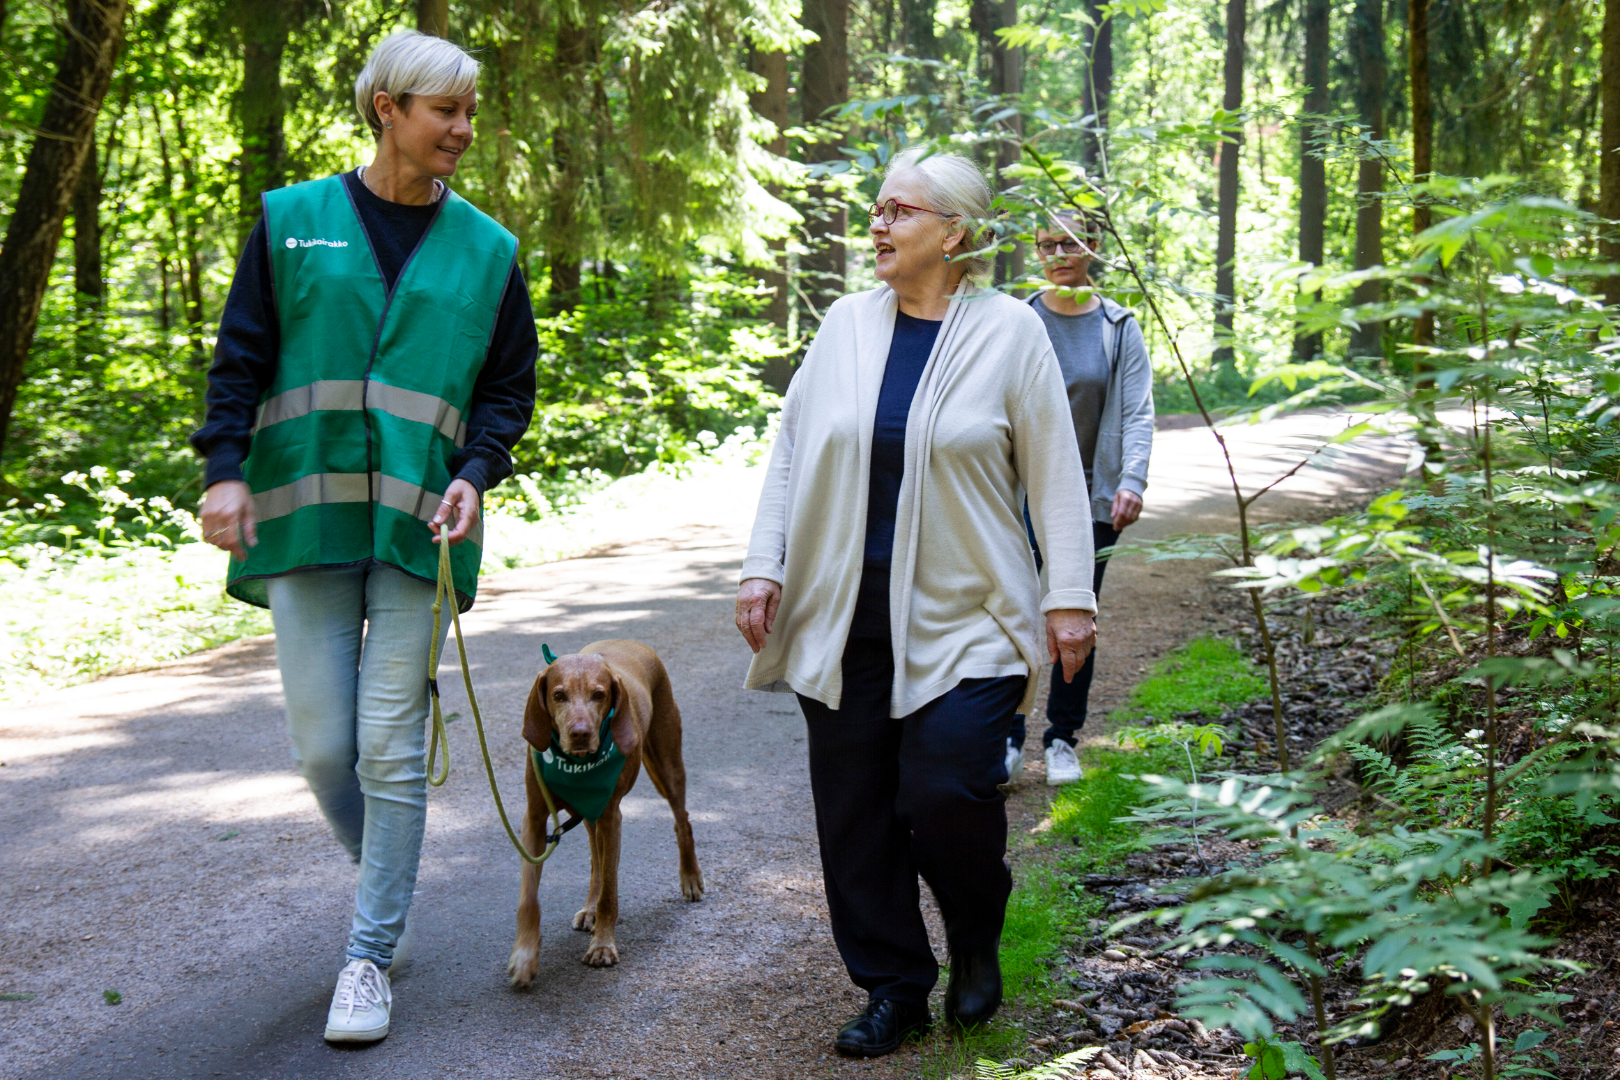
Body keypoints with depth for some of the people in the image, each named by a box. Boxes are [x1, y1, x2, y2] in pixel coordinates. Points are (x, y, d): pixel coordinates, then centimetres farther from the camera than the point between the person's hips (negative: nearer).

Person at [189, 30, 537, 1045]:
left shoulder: (485, 248, 8)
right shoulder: (293, 221, 6)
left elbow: (509, 386, 10)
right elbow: (242, 358, 5)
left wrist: (474, 473, -7)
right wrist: (227, 469, -8)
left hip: (417, 525, 0)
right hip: (307, 515, 0)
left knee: (391, 744, -3)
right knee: (322, 744, 1)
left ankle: (371, 955, 8)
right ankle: (387, 879, 30)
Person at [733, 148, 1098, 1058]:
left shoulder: (1010, 331, -3)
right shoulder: (848, 323, 7)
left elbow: (1055, 473, -1)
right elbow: (792, 451, 11)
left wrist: (1070, 598, -4)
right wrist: (765, 566, 5)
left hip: (962, 617, -4)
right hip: (844, 615, 4)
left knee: (947, 794, -11)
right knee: (856, 809, 5)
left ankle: (977, 944, 20)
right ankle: (894, 988, 20)